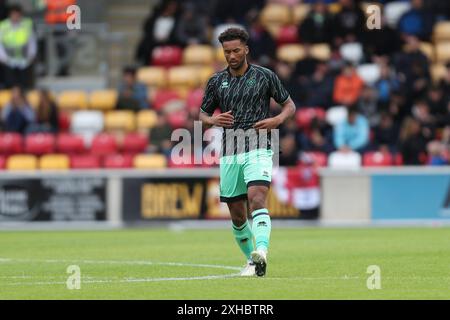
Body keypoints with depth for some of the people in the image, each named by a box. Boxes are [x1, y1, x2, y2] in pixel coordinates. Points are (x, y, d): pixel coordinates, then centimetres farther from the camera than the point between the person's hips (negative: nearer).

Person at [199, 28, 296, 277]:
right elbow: (202, 115, 17)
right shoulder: (216, 81, 10)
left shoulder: (265, 76, 2)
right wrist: (214, 120, -7)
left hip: (258, 151, -4)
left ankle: (261, 253, -40)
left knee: (257, 200, -25)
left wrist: (277, 120, -11)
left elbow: (290, 105, 10)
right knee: (237, 215, 7)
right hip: (229, 155, 4)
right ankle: (252, 261, 24)